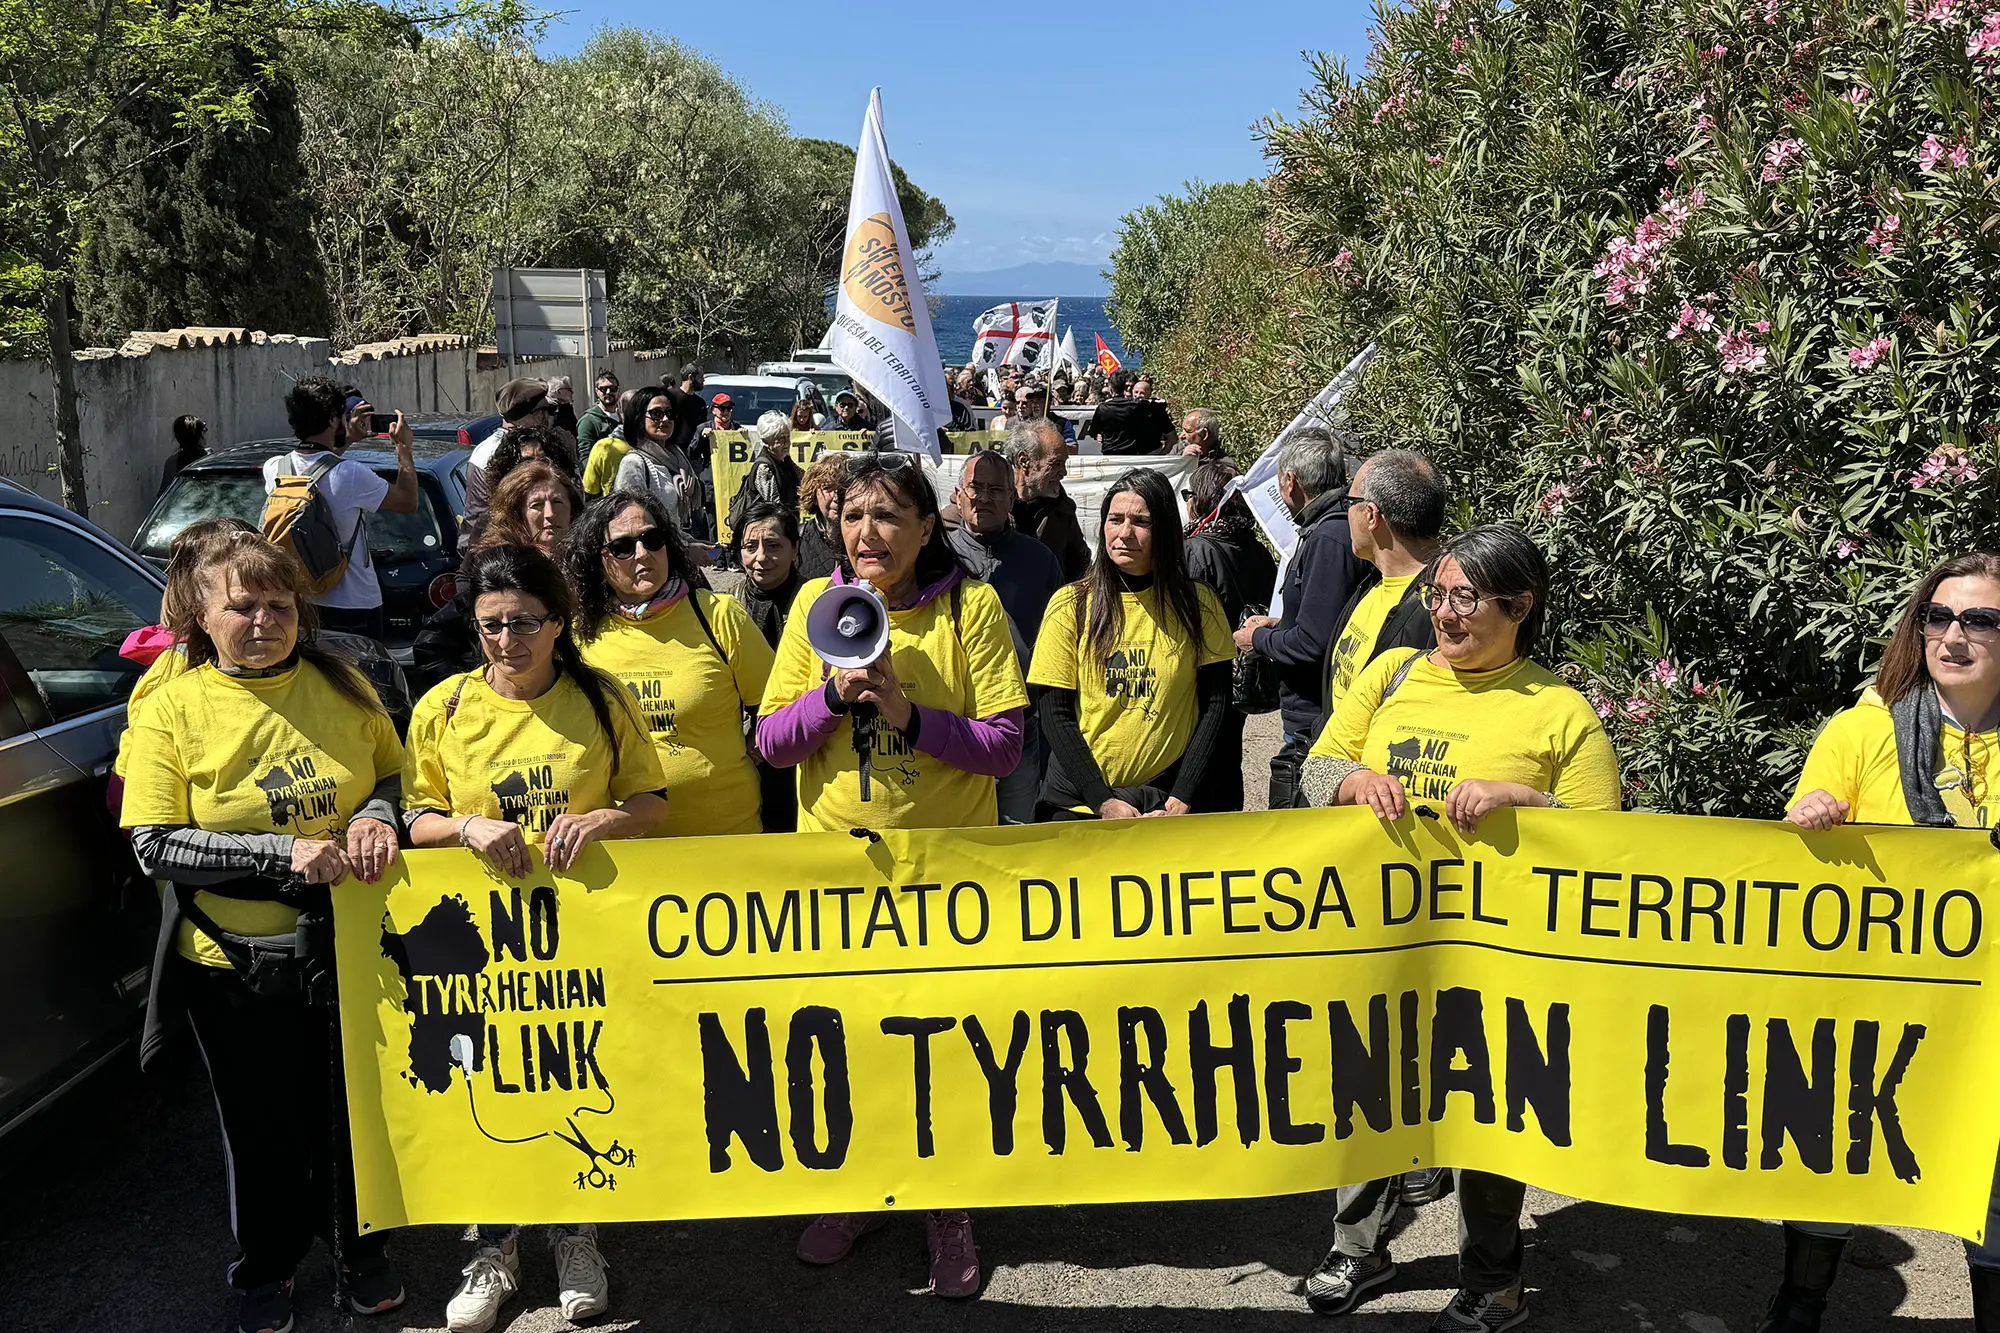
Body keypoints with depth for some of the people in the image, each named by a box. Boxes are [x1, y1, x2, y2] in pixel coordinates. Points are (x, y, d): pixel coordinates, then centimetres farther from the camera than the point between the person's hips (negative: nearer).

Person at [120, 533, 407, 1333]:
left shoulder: (340, 685, 0)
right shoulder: (171, 709, -8)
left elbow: (397, 774, 9)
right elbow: (155, 846, -12)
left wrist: (378, 816, -14)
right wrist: (283, 854, -23)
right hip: (237, 966, -2)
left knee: (355, 1110, 16)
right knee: (265, 1126, 14)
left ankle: (360, 1251, 41)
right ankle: (265, 1268, 40)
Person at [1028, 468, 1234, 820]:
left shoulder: (1198, 604, 1)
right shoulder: (1070, 605, -2)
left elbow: (1214, 706, 0)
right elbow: (1055, 714, -4)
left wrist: (1181, 800, -8)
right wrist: (1103, 802, -12)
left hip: (1166, 803, 1)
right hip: (1078, 804, 0)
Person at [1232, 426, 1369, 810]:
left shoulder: (1328, 540, -19)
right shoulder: (1334, 529, 12)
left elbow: (1312, 644, -22)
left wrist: (1258, 640, -5)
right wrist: (1279, 625, 19)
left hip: (1313, 728, -10)